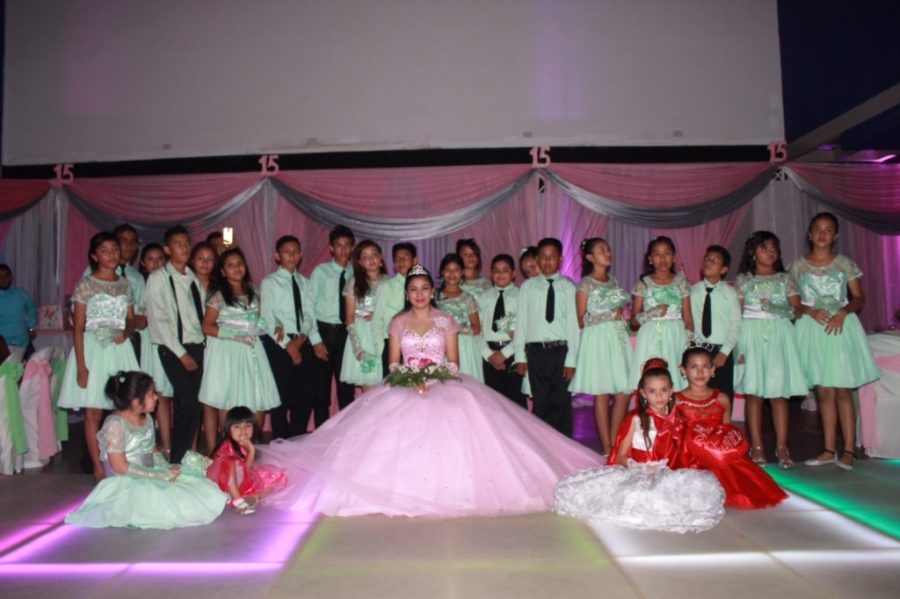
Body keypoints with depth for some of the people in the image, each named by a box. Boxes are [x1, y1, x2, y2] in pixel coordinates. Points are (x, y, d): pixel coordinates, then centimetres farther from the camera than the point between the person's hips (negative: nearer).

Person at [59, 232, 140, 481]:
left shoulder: (125, 284, 9)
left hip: (119, 350, 3)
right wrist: (81, 366, -11)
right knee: (94, 412, 0)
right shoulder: (85, 284, -3)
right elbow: (77, 328, -5)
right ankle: (99, 468, 8)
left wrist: (126, 333, -7)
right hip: (93, 349, -3)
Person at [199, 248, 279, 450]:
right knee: (227, 404, -4)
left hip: (251, 352, 5)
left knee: (260, 402, 1)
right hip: (227, 353, -5)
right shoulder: (219, 297, -3)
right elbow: (207, 327, -7)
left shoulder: (253, 293, 13)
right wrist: (236, 334, -15)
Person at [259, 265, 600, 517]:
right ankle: (404, 492, -16)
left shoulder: (445, 321, 6)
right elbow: (393, 363, 8)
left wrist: (437, 378, -15)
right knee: (400, 437, -19)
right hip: (405, 390, 1)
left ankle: (447, 486, -14)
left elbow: (453, 361, 4)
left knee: (451, 433, -22)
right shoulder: (398, 323, 9)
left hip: (443, 388, -1)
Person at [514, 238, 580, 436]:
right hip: (536, 351, 1)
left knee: (561, 403, 4)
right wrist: (520, 355, 3)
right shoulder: (528, 287, 7)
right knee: (540, 404, 7)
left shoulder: (568, 287, 2)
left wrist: (571, 358, -6)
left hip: (561, 350, -1)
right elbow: (521, 321, 6)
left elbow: (573, 323, -1)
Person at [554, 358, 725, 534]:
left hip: (667, 476, 2)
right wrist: (636, 468, -21)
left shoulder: (675, 422, 9)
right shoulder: (636, 419, 1)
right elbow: (621, 455, -1)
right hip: (635, 476, -2)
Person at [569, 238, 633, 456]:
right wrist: (612, 315, -6)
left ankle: (615, 444, 12)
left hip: (618, 338, 6)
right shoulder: (585, 284, -3)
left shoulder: (613, 281, 16)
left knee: (624, 393, 1)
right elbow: (582, 320, -5)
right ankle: (607, 449, 5)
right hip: (598, 339, -6)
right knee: (602, 394, -3)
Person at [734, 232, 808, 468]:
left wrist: (775, 308, -12)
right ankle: (756, 447, 4)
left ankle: (781, 447, 4)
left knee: (779, 391, -2)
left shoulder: (785, 278, 13)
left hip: (779, 335, 1)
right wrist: (737, 344, -8)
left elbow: (797, 309, 5)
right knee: (753, 391, -2)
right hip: (751, 335, -1)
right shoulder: (743, 279, 8)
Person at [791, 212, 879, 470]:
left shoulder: (844, 263, 4)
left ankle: (849, 450, 4)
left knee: (843, 390, -2)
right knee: (824, 391, 6)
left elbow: (859, 298, 3)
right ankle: (829, 449, 13)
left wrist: (843, 312, -15)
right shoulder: (799, 266, 6)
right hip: (812, 329, 1)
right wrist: (810, 311, -13)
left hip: (841, 327, -1)